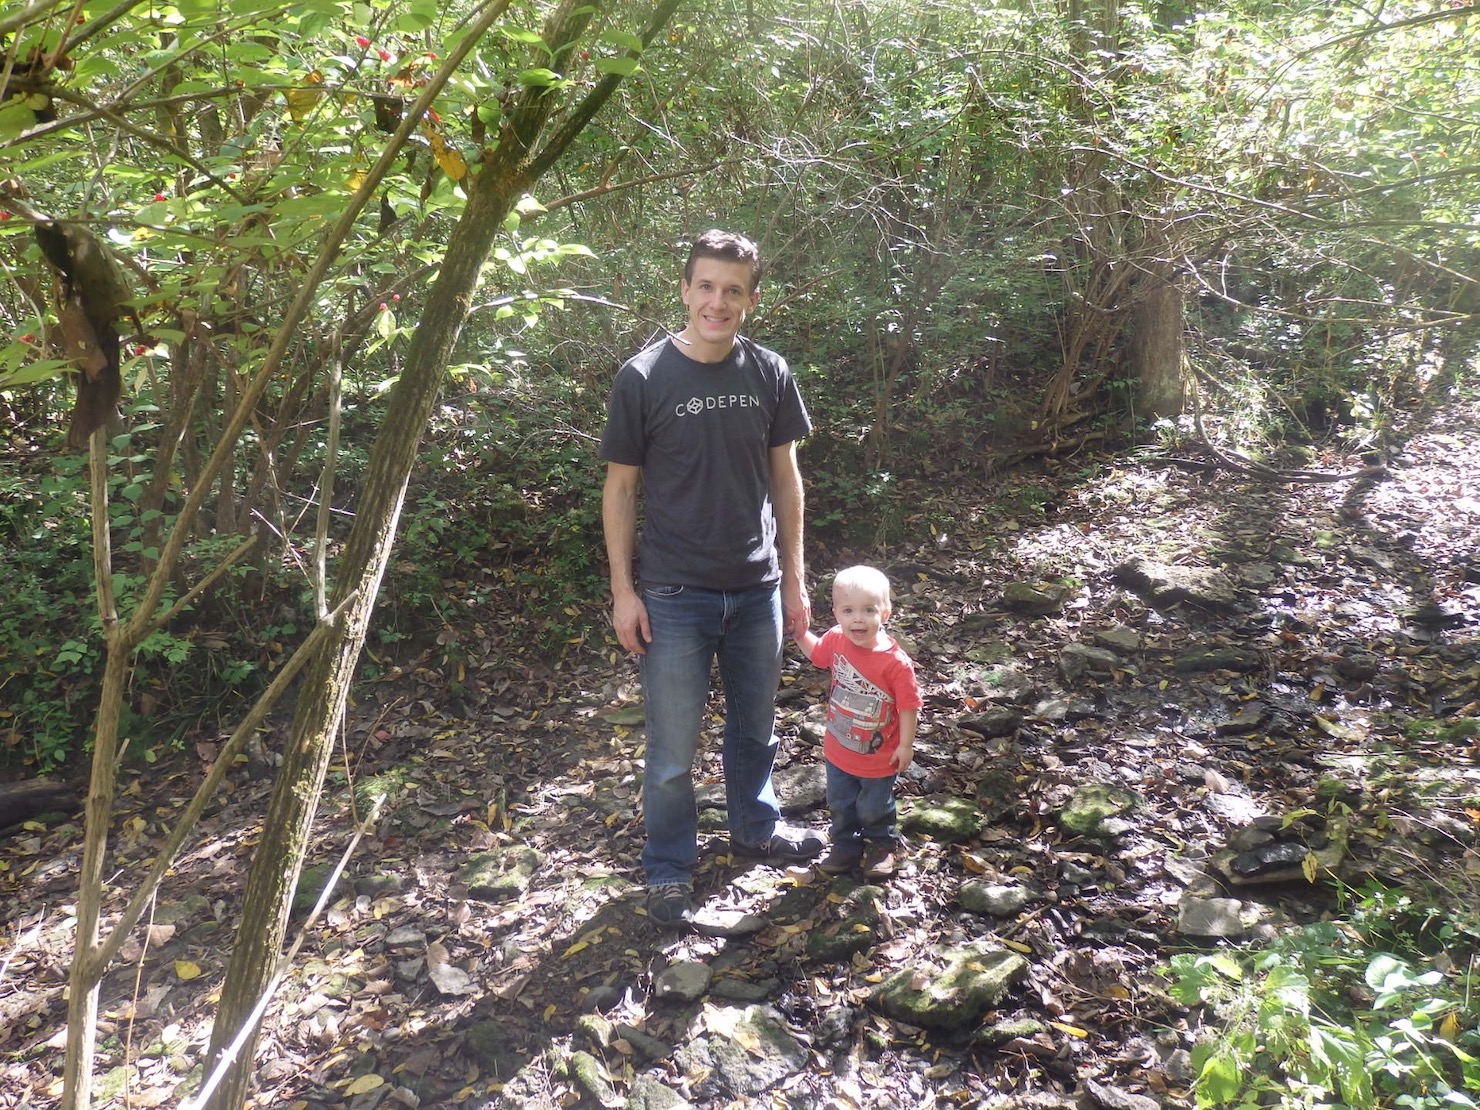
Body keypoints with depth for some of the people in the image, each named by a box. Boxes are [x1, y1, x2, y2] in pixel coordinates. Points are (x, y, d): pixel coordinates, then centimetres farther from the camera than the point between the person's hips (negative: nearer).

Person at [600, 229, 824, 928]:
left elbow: (785, 478, 7)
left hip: (756, 589, 4)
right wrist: (623, 591, -7)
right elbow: (620, 489, -5)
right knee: (674, 747, 7)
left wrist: (794, 578, 7)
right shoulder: (643, 378, -10)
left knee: (755, 724, 21)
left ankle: (756, 828, 45)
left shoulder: (769, 373, -1)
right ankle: (668, 869, 28)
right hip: (674, 596, -3)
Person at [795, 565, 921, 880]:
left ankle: (881, 846, 46)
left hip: (879, 757, -4)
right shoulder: (836, 640, -15)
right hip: (839, 750, 4)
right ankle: (846, 846, 45)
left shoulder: (895, 662, -30)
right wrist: (800, 632, -4)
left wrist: (906, 745, -15)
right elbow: (816, 652, 9)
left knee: (874, 809, 19)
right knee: (840, 805, 22)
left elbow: (908, 706, -21)